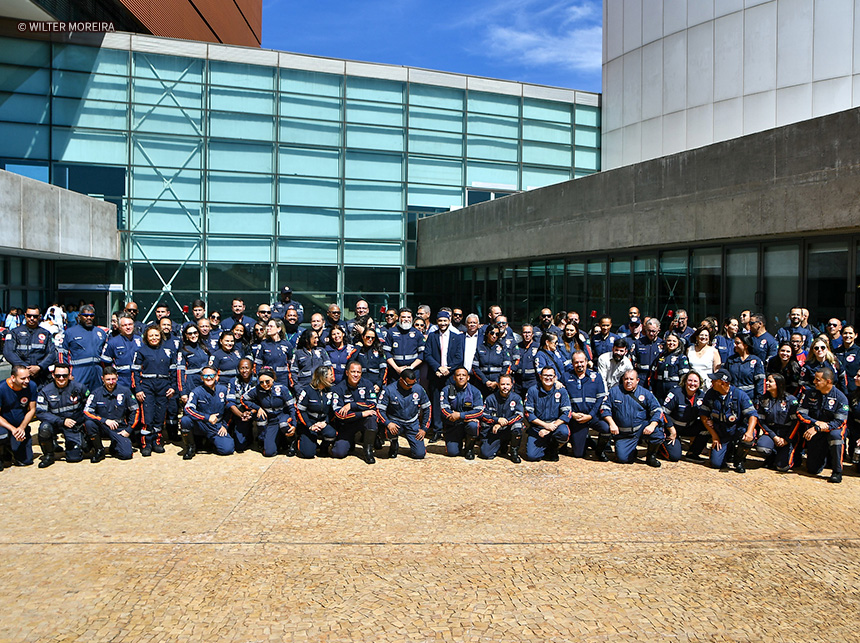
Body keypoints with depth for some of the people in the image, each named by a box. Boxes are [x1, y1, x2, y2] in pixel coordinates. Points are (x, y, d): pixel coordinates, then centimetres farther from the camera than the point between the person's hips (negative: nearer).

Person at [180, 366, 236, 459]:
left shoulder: (223, 389, 2)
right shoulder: (197, 391, -7)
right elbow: (188, 409, -22)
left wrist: (224, 425, 4)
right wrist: (207, 417, -28)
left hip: (217, 428, 2)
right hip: (199, 426, -2)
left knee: (228, 449, -20)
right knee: (185, 420, -34)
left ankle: (210, 442, 15)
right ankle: (191, 447, -7)